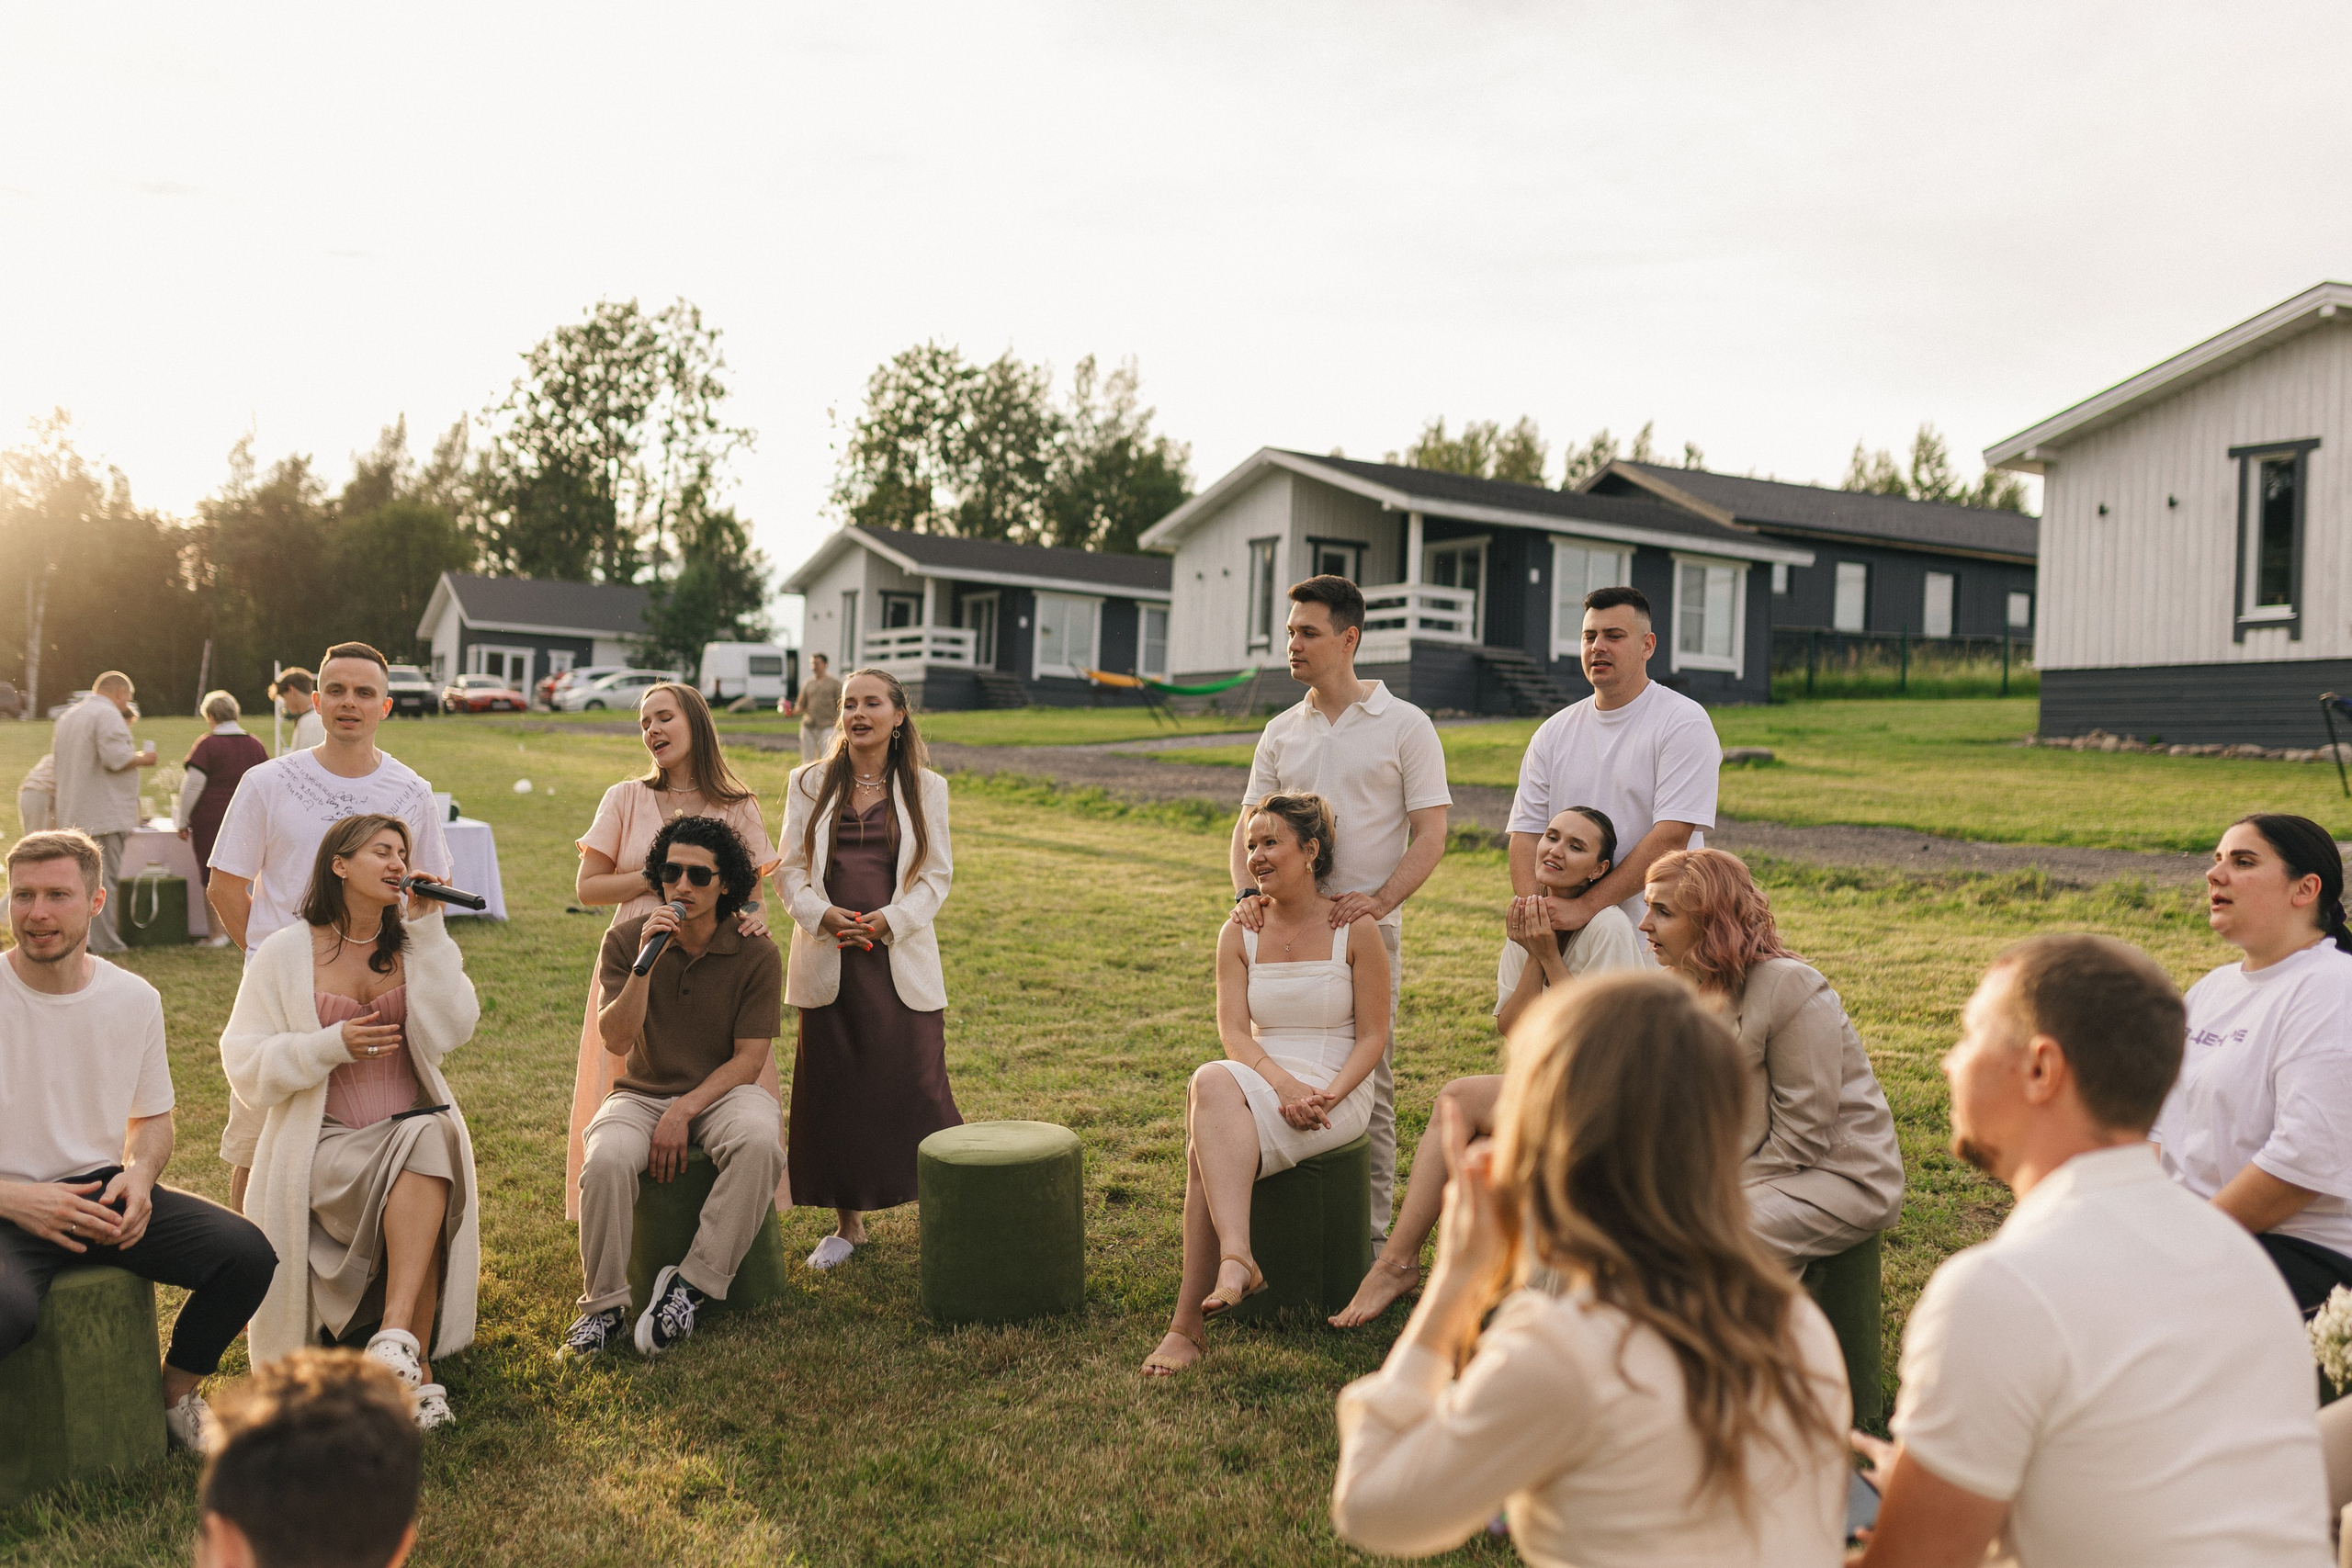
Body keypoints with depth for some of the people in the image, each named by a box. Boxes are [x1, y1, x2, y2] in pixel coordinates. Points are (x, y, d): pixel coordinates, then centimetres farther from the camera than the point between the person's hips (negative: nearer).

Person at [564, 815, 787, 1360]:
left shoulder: (757, 955, -6)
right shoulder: (627, 940, -2)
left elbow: (748, 1059, -6)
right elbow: (616, 1040, -12)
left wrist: (682, 1113, -18)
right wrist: (646, 962, -24)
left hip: (724, 1091, -1)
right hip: (642, 1092, 1)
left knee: (759, 1143, -35)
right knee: (606, 1160, -32)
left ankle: (691, 1284, -22)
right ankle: (605, 1305, -13)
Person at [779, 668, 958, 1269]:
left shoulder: (926, 788, 4)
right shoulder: (810, 784, 7)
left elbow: (938, 874, 3)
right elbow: (789, 869, 6)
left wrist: (890, 918, -13)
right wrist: (823, 915, -12)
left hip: (902, 961, -1)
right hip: (829, 962, 2)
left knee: (916, 1089, -3)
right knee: (832, 1094, 5)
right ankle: (848, 1224, 20)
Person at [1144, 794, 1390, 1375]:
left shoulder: (1356, 929, 1)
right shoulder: (1239, 935, 10)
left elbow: (1373, 1036, -1)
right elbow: (1233, 1033, 0)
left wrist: (1328, 1096, -19)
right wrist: (1284, 1087, -20)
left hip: (1338, 1094, -4)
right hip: (1259, 1084, 4)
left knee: (1205, 1147, -31)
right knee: (1211, 1083, -35)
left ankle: (1189, 1322, -31)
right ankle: (1237, 1259, -44)